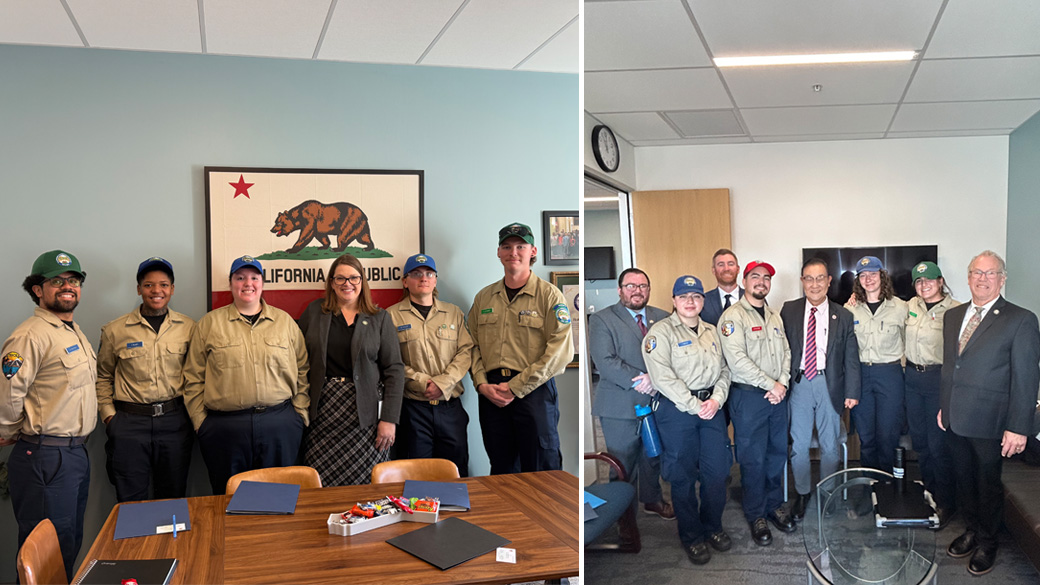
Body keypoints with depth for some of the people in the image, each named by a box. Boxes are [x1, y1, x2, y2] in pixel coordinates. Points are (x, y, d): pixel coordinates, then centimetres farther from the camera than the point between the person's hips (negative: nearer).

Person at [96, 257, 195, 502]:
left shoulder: (189, 328, 4)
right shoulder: (114, 330, 3)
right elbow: (102, 377, 11)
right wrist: (108, 415, 3)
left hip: (175, 420, 1)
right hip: (128, 422, -1)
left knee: (173, 498, 9)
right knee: (130, 502, 6)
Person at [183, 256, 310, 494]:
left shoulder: (285, 321, 10)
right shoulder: (209, 324, 7)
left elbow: (302, 371, 11)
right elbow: (193, 378, 7)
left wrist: (300, 413, 4)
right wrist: (200, 421, 1)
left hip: (279, 424, 1)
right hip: (224, 427, -1)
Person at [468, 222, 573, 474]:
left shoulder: (550, 295, -3)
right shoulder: (483, 297, 13)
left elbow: (560, 351, -11)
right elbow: (472, 344, 13)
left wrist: (516, 387, -13)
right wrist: (482, 384, -4)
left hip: (534, 390, -4)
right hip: (491, 393, 4)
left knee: (540, 469, 0)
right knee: (501, 469, 13)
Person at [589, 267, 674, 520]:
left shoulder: (662, 318, 12)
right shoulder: (601, 319, -4)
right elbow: (605, 361, -14)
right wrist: (639, 379, -19)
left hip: (656, 402, 5)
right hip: (620, 406, -5)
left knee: (653, 456, 18)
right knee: (623, 462, 3)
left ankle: (652, 499, 38)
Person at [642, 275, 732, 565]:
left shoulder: (711, 332, 15)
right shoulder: (661, 331, -6)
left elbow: (724, 370, 13)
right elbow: (663, 377, -15)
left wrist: (716, 399, -6)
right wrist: (695, 406, -15)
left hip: (711, 408, 5)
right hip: (677, 410, -5)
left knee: (717, 471, 7)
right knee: (684, 476, 4)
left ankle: (712, 527, 28)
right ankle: (691, 536, 20)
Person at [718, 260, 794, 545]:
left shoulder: (774, 316, 15)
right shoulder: (733, 316, -9)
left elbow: (786, 352, 12)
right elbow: (737, 360, -17)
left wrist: (782, 384, -5)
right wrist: (771, 385, -14)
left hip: (777, 395, 6)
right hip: (748, 396, -6)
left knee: (778, 452, 12)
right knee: (753, 458, 1)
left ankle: (774, 505, 29)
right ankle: (756, 515, 14)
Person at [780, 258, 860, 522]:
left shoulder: (843, 316, 4)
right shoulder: (789, 311, 3)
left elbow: (851, 358, 4)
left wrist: (852, 392, -2)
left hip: (830, 384, 0)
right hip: (798, 383, 0)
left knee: (830, 444, 9)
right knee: (799, 444, 4)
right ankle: (802, 493, 22)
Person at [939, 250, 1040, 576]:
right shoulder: (952, 316, 9)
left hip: (989, 424, -5)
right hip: (954, 419, 5)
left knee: (988, 484, 11)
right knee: (964, 480, 18)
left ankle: (987, 543, 29)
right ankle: (971, 530, 36)